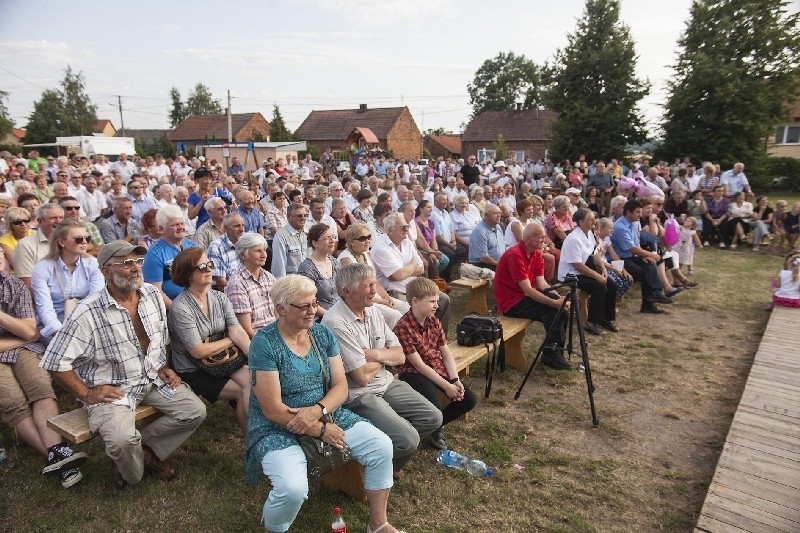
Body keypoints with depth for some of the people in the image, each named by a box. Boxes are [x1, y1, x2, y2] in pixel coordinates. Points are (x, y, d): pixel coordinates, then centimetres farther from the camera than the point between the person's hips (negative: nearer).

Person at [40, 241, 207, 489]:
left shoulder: (152, 295, -1)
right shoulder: (88, 313, -19)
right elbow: (56, 362, -14)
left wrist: (163, 368, 6)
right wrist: (87, 395, -12)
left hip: (153, 378, 6)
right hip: (112, 388, -5)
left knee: (195, 411, -9)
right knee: (123, 440, -28)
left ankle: (144, 448, 9)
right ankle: (132, 475, 7)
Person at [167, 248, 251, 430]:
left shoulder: (220, 298, 3)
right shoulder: (180, 308, -16)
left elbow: (238, 331, -8)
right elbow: (198, 351, -17)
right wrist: (231, 340, -6)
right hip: (194, 372, -5)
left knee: (253, 377, -22)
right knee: (243, 392, -17)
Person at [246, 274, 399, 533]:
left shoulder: (323, 334, 0)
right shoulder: (264, 344, -18)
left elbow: (341, 386, -2)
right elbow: (272, 410, -19)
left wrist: (317, 411, -22)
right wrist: (321, 430, -18)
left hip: (326, 415, 5)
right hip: (277, 427, -5)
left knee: (382, 447, -9)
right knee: (293, 488, -30)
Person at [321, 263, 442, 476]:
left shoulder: (372, 311, 4)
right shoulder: (336, 323, -23)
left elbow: (400, 356, 5)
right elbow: (363, 376, -22)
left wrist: (375, 354, -17)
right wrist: (384, 357, -3)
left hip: (387, 383, 9)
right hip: (359, 395, -8)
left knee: (433, 418, 3)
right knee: (408, 439, -21)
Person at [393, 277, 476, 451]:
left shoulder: (434, 322, 3)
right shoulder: (403, 328, -21)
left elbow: (446, 354, 6)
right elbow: (419, 365, -20)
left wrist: (455, 381, -9)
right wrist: (446, 386, -18)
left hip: (438, 368, 7)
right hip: (414, 373, -7)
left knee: (469, 400, -2)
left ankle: (437, 424, 20)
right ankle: (436, 431, 10)